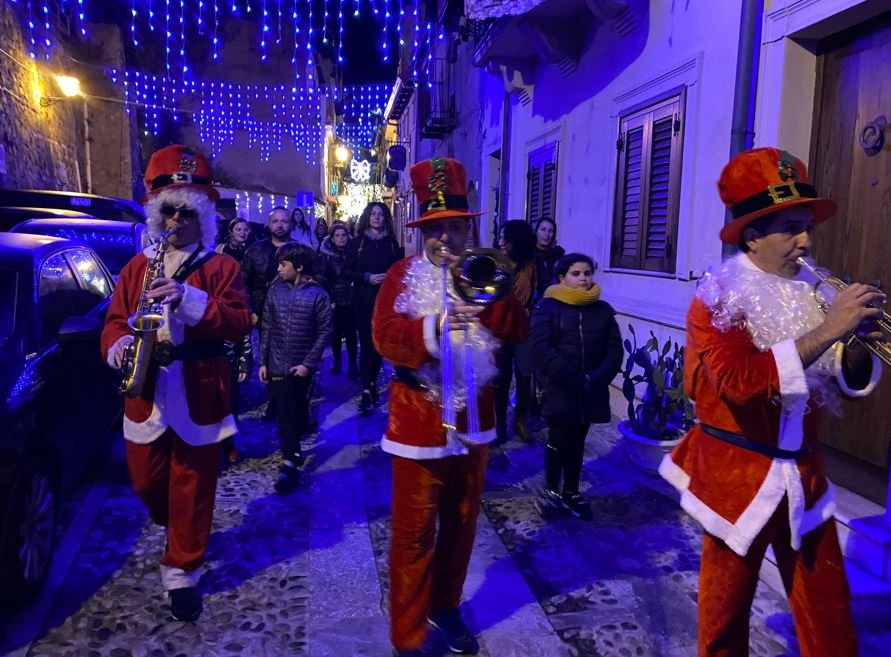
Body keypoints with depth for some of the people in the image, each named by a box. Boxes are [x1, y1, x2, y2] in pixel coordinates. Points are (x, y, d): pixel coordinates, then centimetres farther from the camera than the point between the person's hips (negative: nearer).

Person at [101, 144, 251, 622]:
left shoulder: (222, 268, -1)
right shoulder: (136, 267, 9)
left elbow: (240, 322, -13)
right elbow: (114, 320, 7)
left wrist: (189, 299, -27)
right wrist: (118, 344, -17)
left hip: (198, 397, -3)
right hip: (146, 396, 4)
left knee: (192, 490, 7)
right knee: (146, 483, 17)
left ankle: (181, 573, 24)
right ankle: (176, 526, 49)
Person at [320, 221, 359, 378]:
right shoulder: (326, 255, 1)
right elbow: (323, 279, -2)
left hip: (350, 299, 0)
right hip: (334, 299, 0)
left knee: (350, 331, -1)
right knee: (336, 332, 6)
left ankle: (353, 363, 6)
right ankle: (337, 361, 19)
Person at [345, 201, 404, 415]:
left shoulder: (392, 242, 8)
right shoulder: (357, 242, 4)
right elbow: (347, 271, 0)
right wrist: (367, 277, -14)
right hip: (363, 300, -2)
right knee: (366, 344, -6)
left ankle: (373, 383, 23)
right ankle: (366, 391, -6)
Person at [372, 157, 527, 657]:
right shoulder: (404, 274, -4)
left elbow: (519, 328, -5)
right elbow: (385, 336, -18)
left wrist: (486, 306, -23)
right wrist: (431, 329, -35)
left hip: (473, 421, 4)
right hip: (419, 422, -4)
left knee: (462, 524, 18)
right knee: (414, 534, 4)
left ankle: (446, 607, 39)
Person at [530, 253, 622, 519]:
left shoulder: (603, 310, 8)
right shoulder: (548, 307, -5)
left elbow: (615, 350, 3)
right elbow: (542, 348, -14)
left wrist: (597, 378, -13)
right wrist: (573, 379, -19)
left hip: (590, 393, 4)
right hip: (558, 390, -3)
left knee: (577, 443, 13)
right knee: (558, 442, 4)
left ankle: (571, 492, 28)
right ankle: (551, 490, 23)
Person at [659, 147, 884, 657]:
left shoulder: (812, 290, 3)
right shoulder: (718, 298, -12)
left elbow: (848, 381, 7)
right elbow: (739, 380, -28)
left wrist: (860, 339, -13)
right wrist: (826, 330, -28)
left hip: (804, 472, 5)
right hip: (738, 473, -5)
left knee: (830, 612, 14)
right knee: (726, 607, 12)